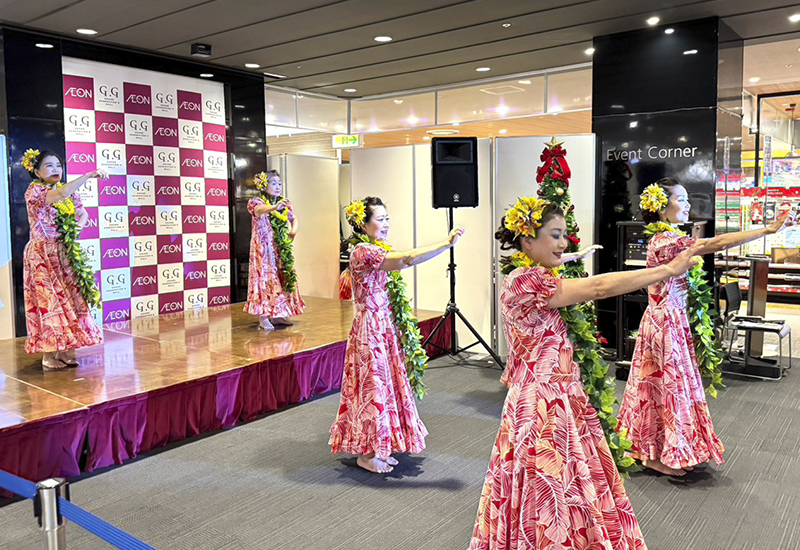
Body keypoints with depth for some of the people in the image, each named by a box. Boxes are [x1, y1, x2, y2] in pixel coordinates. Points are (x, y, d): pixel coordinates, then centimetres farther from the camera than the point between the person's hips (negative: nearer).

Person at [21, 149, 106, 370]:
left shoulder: (70, 192, 11)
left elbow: (83, 213, 15)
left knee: (70, 299, 4)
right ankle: (48, 355, 2)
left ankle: (65, 352, 11)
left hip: (66, 254, 6)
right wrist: (89, 175, -30)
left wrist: (78, 225, -8)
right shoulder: (34, 191, -9)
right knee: (48, 300, -5)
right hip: (43, 255, -6)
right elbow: (60, 194, -28)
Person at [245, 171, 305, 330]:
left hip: (282, 248, 6)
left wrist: (294, 230, -9)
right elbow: (259, 210, -29)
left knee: (283, 277, 6)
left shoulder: (285, 203, 13)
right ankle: (263, 317, -5)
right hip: (264, 248, -6)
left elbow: (294, 218, 13)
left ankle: (277, 315, 16)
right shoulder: (257, 202, -7)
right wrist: (274, 207, -50)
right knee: (265, 277, -8)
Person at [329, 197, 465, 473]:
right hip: (370, 328, -9)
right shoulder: (363, 251, -19)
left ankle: (378, 448, 26)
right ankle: (366, 454, 15)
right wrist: (446, 244, -27)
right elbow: (407, 259, -29)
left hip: (385, 327, 9)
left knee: (385, 383, 13)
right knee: (374, 385, 0)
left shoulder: (376, 251, 11)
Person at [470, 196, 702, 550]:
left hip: (561, 396, 10)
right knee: (549, 489, 3)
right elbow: (599, 287, -22)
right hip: (541, 401, -10)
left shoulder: (538, 278, 12)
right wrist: (668, 270, -16)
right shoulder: (524, 282, -21)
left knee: (570, 481, 17)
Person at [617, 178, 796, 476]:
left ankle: (651, 449, 28)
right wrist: (769, 229, -27)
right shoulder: (667, 241, -21)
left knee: (661, 384, 16)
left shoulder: (663, 238, 12)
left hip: (669, 319, 10)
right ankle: (661, 455, 15)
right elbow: (717, 243, -28)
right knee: (671, 383, 1)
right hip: (667, 321, -10)